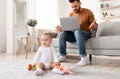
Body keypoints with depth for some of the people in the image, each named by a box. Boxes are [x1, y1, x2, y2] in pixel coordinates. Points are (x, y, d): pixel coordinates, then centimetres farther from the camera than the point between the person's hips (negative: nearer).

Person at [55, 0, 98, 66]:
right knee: (62, 33, -24)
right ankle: (62, 56, -15)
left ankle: (84, 58, -39)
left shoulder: (88, 12, -3)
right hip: (74, 34, 4)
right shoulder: (71, 14, 11)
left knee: (77, 32, -38)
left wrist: (93, 26, -27)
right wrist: (62, 28, -9)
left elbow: (95, 26, -3)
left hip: (85, 34, -4)